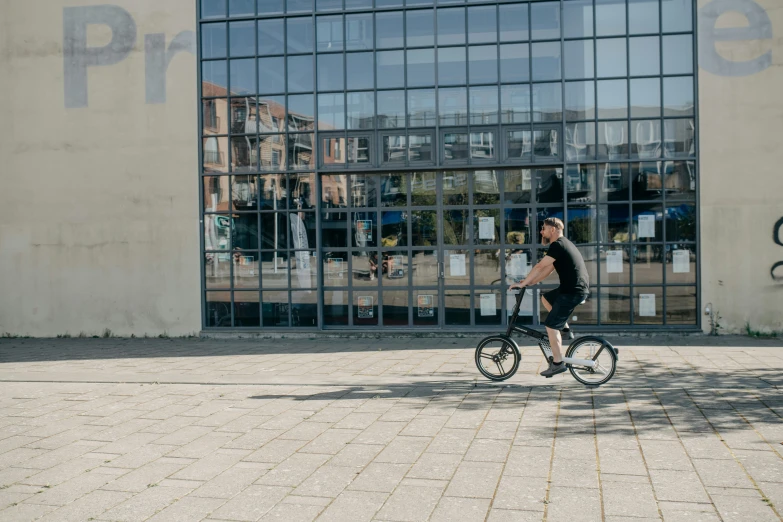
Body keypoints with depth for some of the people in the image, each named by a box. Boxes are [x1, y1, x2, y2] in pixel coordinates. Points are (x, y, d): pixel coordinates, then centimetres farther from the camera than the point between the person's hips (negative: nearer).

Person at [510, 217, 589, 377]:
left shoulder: (558, 245, -14)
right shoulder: (563, 244, 18)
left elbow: (540, 267, -15)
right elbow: (547, 270, 20)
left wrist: (523, 284, -8)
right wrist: (529, 282, 17)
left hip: (573, 292, -10)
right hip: (576, 289, 10)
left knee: (550, 326, -6)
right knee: (546, 298, 27)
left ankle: (557, 363, -2)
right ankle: (565, 329, 23)